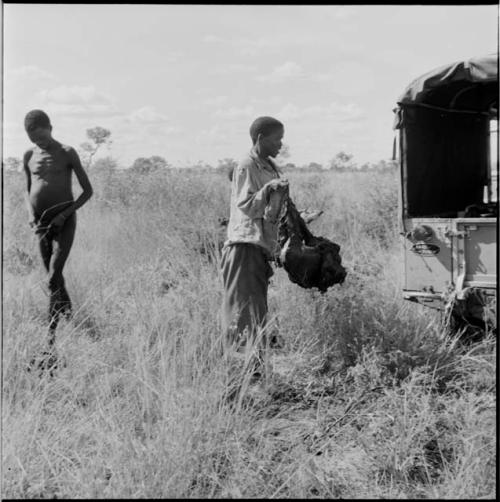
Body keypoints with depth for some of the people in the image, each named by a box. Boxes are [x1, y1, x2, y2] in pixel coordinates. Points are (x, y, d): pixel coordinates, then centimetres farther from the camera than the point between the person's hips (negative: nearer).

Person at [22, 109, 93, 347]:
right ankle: (69, 314, 33)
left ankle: (52, 333, -18)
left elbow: (88, 190, -3)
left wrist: (64, 214, -14)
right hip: (42, 224, 5)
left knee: (54, 278, -17)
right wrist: (31, 215, -1)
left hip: (65, 222, -5)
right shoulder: (29, 156, 7)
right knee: (54, 277, 12)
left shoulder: (68, 153, -5)